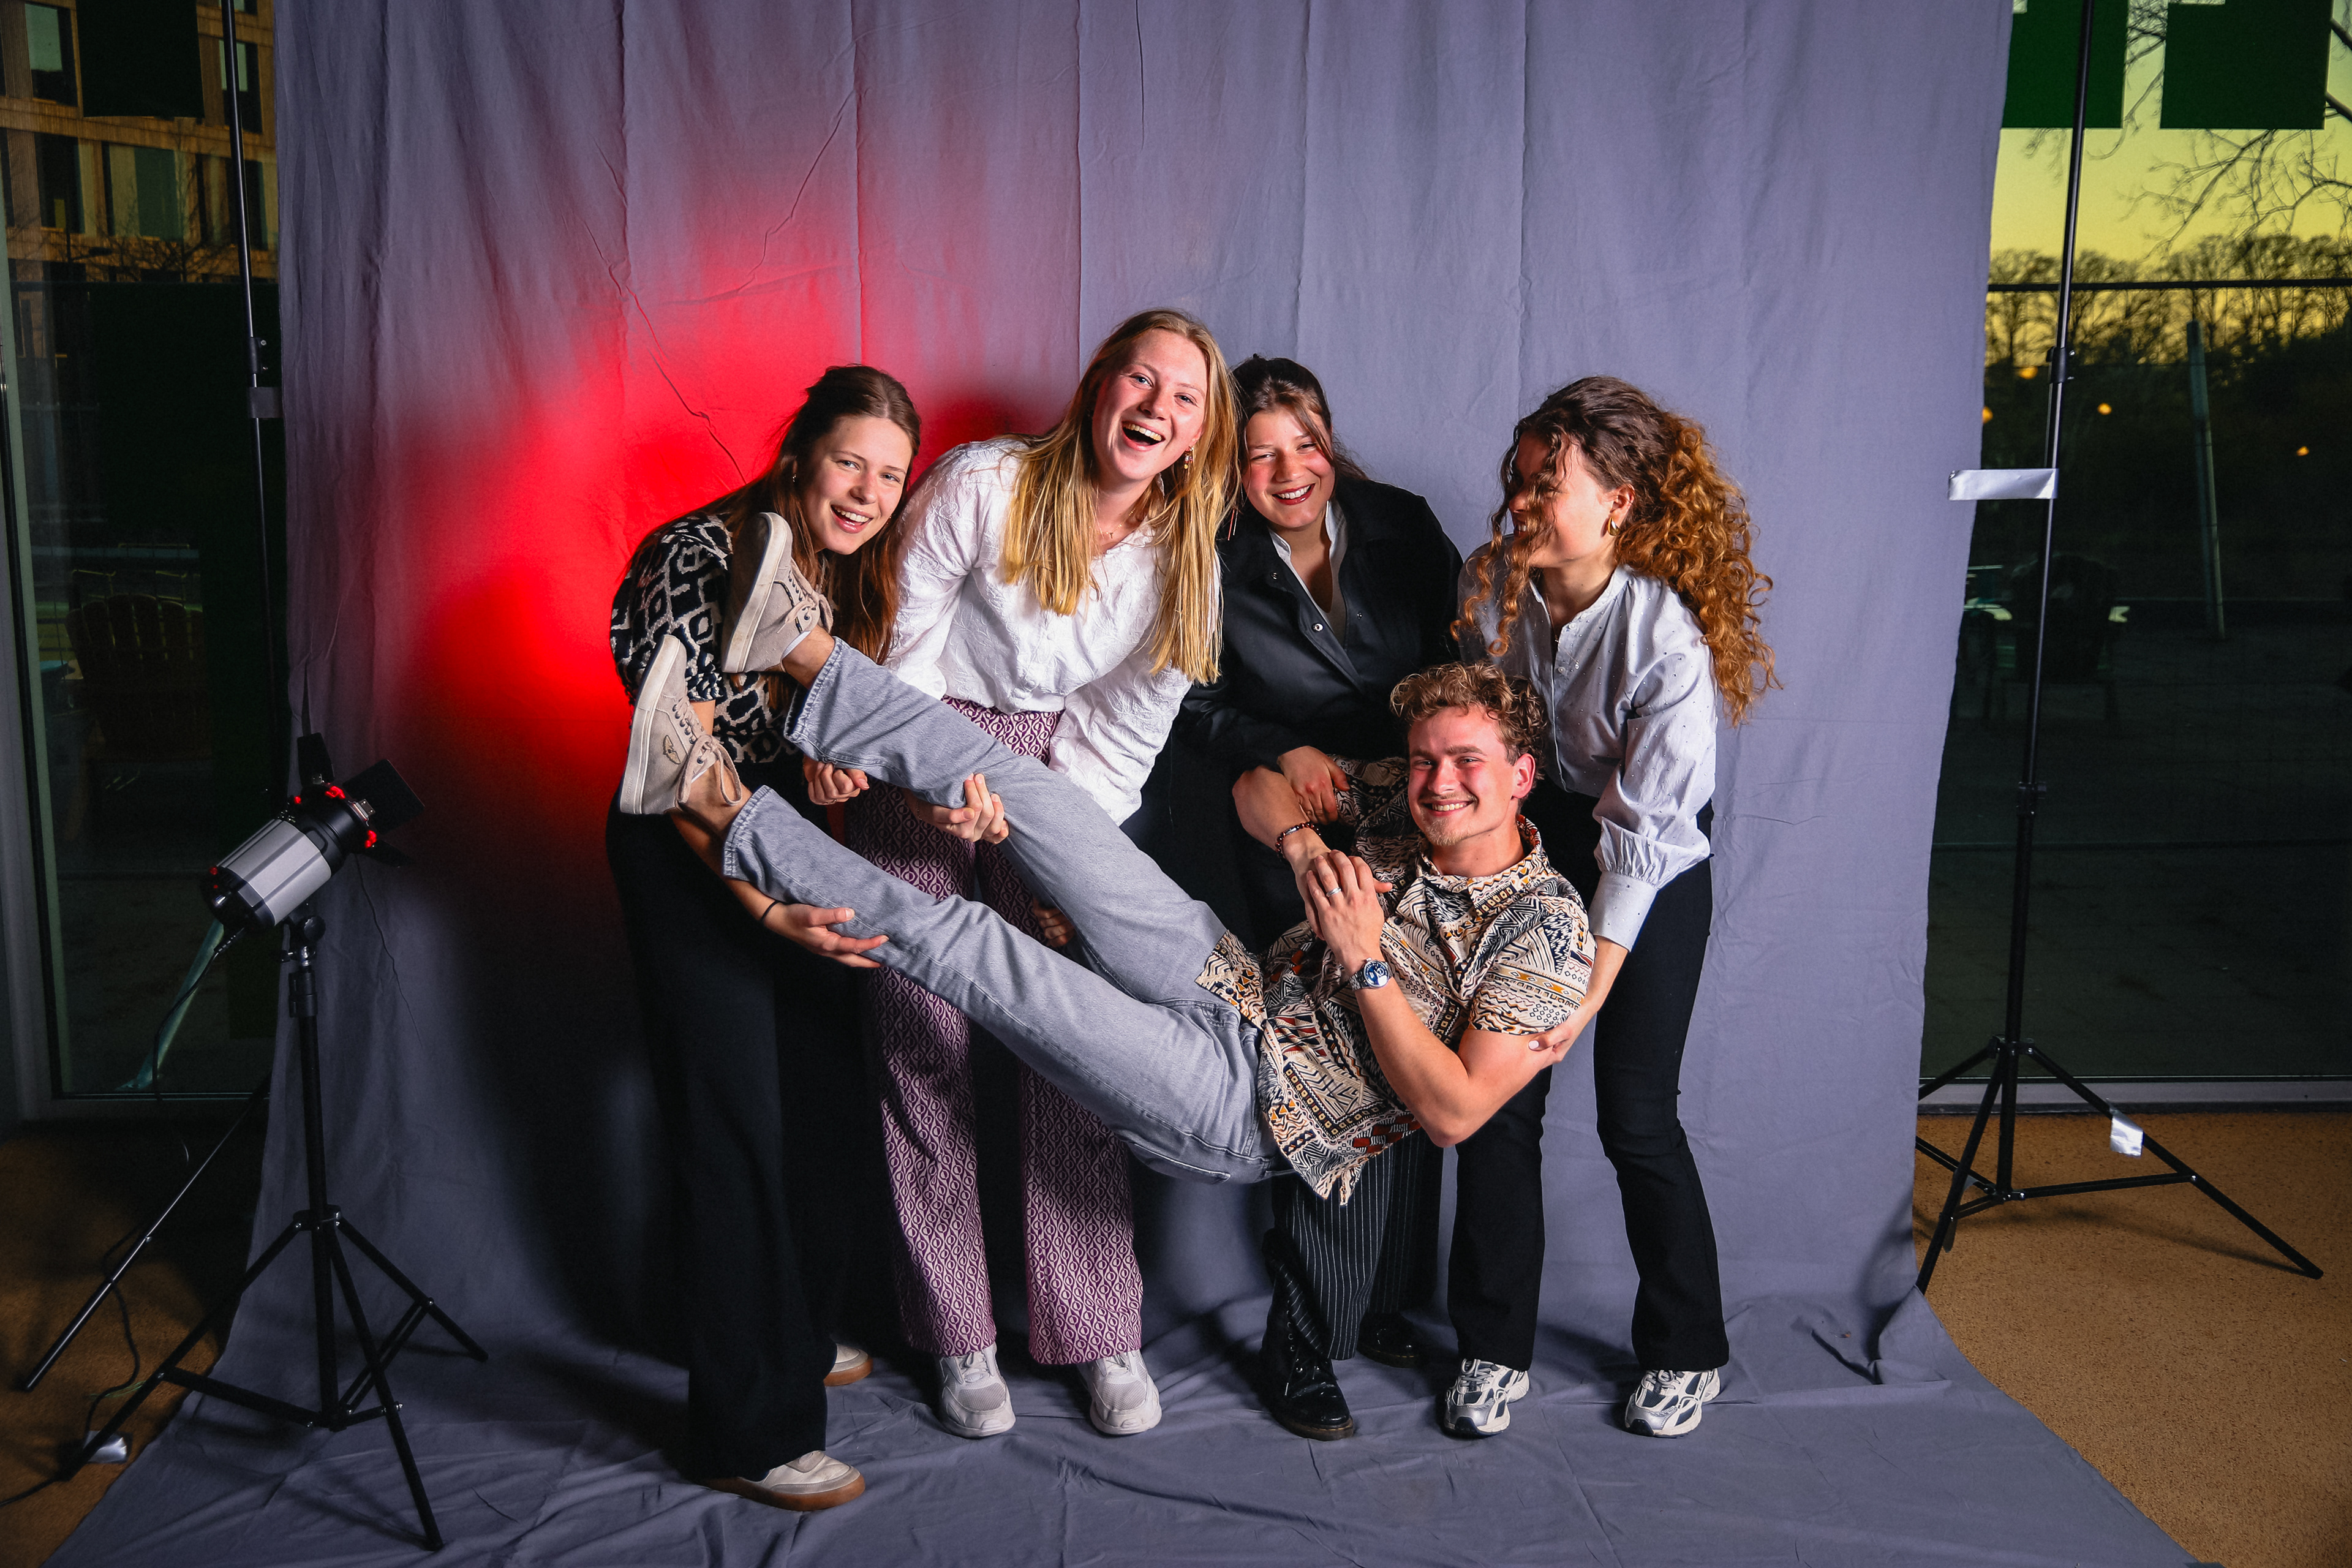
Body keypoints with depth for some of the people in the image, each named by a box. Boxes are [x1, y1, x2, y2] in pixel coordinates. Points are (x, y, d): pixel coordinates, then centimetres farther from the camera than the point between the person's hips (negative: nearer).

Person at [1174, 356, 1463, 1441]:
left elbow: (1462, 663, 6)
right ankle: (1302, 1333, 7)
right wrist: (1279, 752, -12)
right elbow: (1193, 704, 3)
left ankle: (1382, 1298, 26)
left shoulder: (1403, 528, 3)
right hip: (1295, 842, -3)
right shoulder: (1215, 565, -2)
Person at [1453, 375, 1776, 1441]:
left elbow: (1643, 834, -22)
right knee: (1497, 1097, 0)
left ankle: (1688, 1353, 21)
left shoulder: (1669, 640, -27)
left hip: (1652, 874, -4)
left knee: (1636, 1115, -3)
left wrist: (1589, 992, -20)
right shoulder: (1492, 584, -13)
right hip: (1529, 843, 4)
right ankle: (1495, 1348, 17)